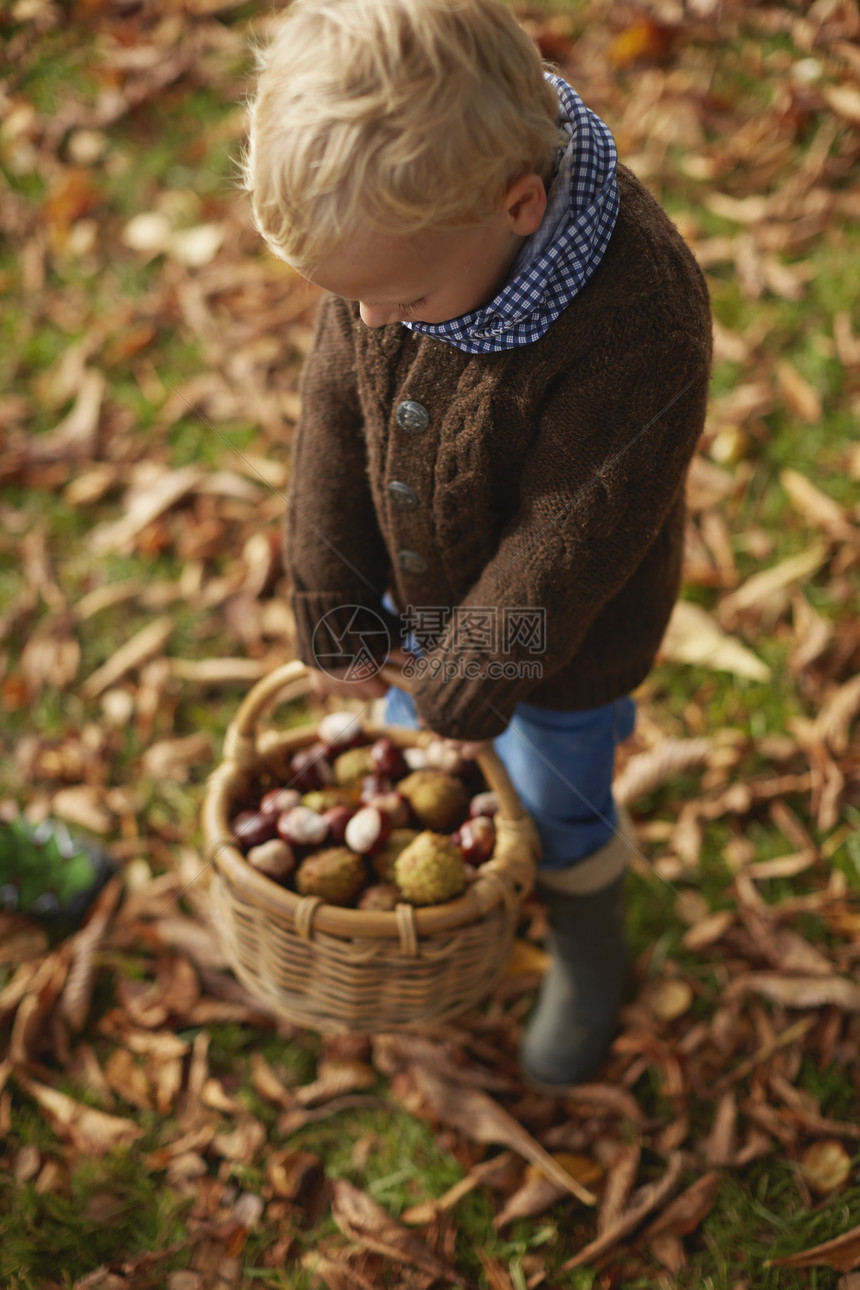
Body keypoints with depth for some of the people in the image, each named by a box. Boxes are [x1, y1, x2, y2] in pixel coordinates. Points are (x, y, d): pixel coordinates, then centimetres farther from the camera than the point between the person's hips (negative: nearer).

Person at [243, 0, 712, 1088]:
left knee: (557, 812, 18)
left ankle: (588, 953, 52)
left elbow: (566, 548, -29)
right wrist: (332, 609, -5)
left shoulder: (637, 329, -40)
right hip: (418, 593, 5)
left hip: (556, 635, -5)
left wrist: (472, 685, -15)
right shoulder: (410, 226, -22)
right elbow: (337, 416, -10)